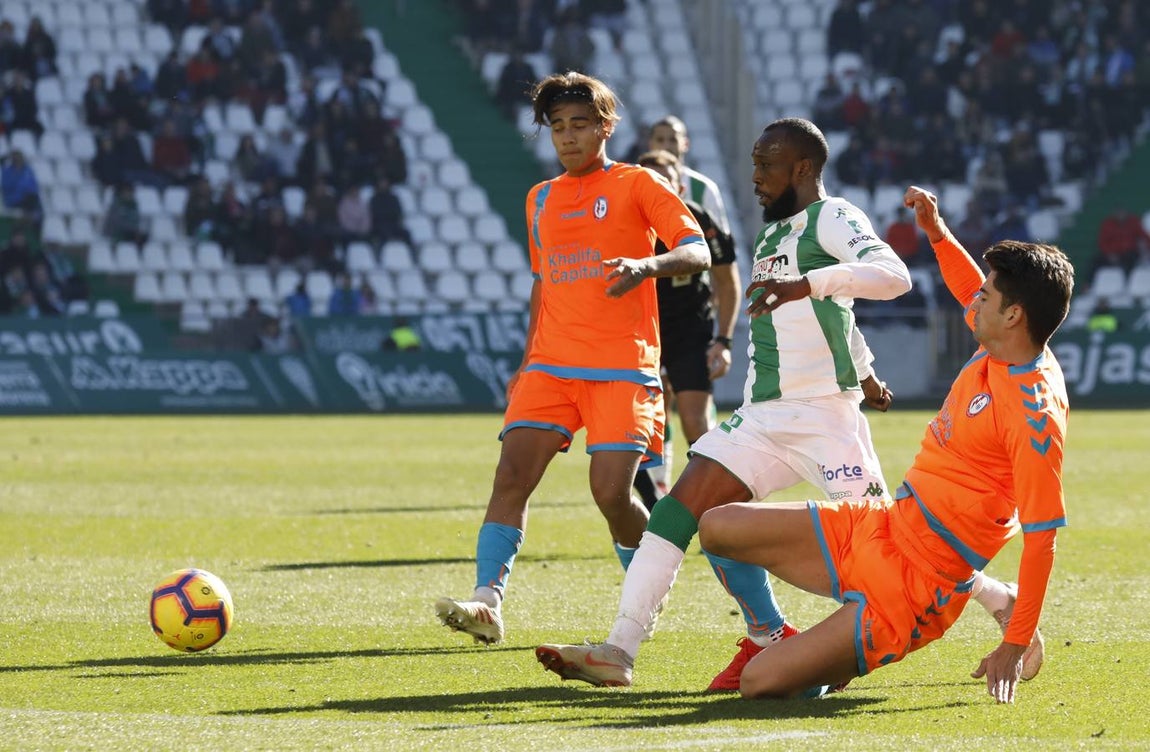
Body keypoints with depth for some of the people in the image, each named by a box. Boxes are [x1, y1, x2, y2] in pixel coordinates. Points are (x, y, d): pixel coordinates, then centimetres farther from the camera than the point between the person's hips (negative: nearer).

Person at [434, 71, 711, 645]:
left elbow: (697, 253, -8)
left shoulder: (636, 185, 2)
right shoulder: (541, 200, 19)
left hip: (623, 368, -5)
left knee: (611, 492, -13)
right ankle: (487, 602, -23)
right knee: (512, 474, -14)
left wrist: (647, 264, -29)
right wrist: (527, 362, 22)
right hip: (550, 364, 5)